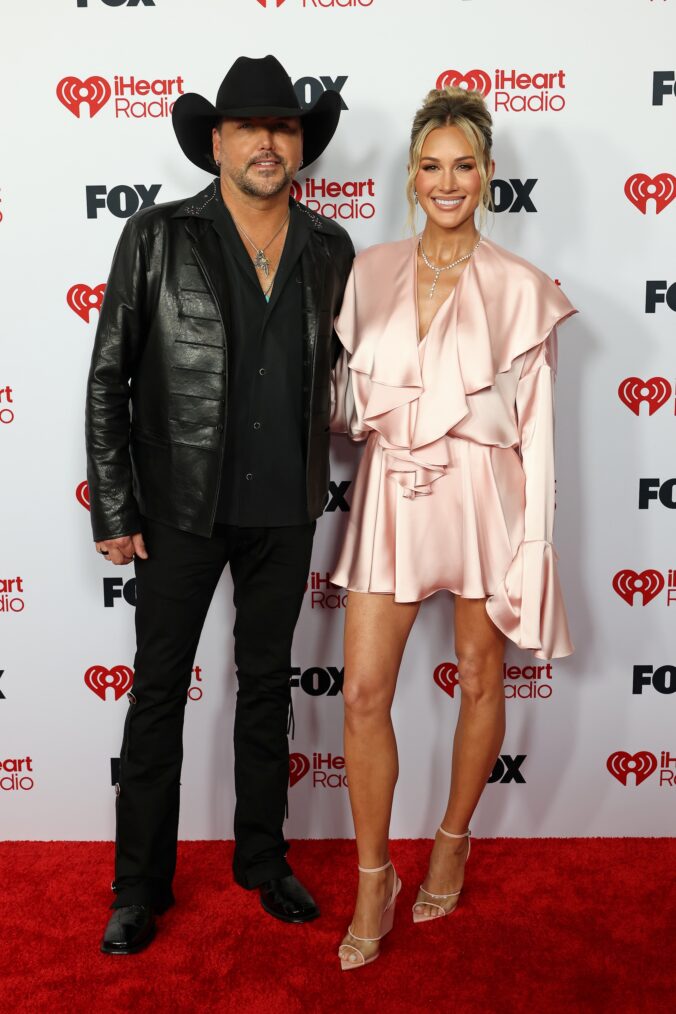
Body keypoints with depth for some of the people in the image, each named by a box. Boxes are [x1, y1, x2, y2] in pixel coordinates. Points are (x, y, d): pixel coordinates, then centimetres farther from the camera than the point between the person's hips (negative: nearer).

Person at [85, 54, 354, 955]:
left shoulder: (330, 251, 3)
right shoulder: (157, 238, -6)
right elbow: (108, 379, -5)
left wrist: (320, 488, 8)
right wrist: (114, 510, -8)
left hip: (285, 511, 3)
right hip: (182, 508, -3)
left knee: (268, 685, 15)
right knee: (159, 693, 7)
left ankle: (262, 859, 34)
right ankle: (140, 887, 24)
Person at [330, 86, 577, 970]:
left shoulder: (521, 288, -3)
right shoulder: (370, 273, 5)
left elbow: (534, 426, -4)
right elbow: (348, 398, 11)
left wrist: (531, 546, -6)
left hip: (481, 496, -2)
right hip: (390, 497, 2)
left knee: (480, 681, 12)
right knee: (364, 691, 0)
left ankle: (453, 841, 36)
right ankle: (374, 880, 18)